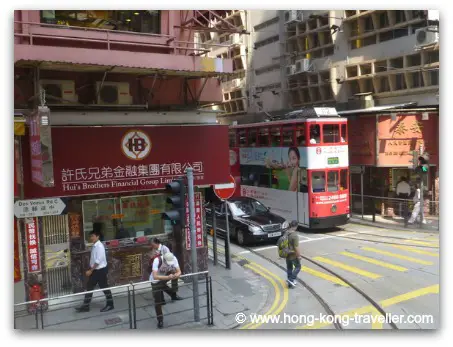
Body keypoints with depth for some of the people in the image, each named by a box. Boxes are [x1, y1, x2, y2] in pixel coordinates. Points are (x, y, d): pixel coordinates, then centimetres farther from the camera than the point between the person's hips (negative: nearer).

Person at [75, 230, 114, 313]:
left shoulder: (100, 246, -20)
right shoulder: (94, 246, 7)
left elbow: (98, 261, -23)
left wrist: (90, 270, -20)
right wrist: (90, 270, 12)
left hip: (100, 270, -9)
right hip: (95, 270, 9)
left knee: (104, 287, 4)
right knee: (89, 288, 10)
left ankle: (110, 305, 18)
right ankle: (85, 306, 18)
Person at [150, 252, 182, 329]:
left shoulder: (174, 259, -25)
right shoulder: (157, 260, -37)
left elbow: (179, 272, -23)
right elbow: (155, 276, -43)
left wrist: (176, 275, -47)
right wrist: (168, 277, -53)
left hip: (166, 277, 5)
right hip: (156, 281, -5)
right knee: (158, 301, -5)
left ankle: (173, 294, 7)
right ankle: (160, 320, 10)